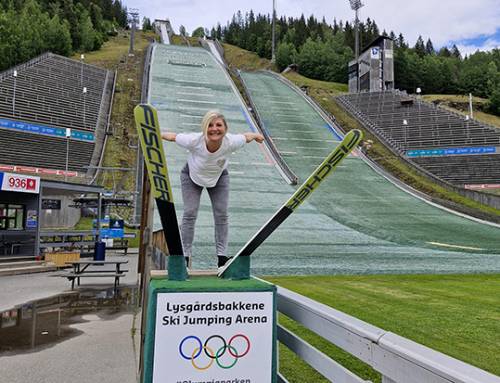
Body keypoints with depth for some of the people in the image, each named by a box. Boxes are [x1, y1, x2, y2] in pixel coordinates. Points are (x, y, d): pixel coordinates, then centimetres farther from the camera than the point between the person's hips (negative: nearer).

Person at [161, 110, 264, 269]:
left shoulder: (231, 142, -36)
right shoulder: (194, 141, -40)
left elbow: (246, 136, -13)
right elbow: (172, 136, -22)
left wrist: (256, 135, 7)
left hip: (218, 177, 2)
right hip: (192, 175, -1)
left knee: (221, 215, 0)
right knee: (189, 214, -7)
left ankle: (222, 256, 13)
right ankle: (185, 256, 8)